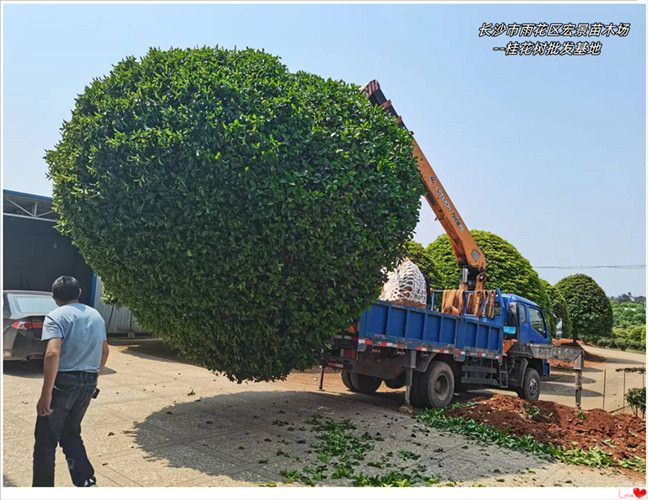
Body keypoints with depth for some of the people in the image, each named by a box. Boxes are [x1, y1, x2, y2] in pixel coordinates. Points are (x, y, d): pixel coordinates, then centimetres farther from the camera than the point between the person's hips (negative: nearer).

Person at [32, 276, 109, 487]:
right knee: (71, 433, 21)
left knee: (46, 439, 8)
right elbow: (104, 351, 18)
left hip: (64, 382, -6)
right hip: (89, 384, 6)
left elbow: (52, 353, -24)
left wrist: (46, 393, -22)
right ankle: (86, 480, 18)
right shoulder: (95, 315, 11)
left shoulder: (56, 317, -9)